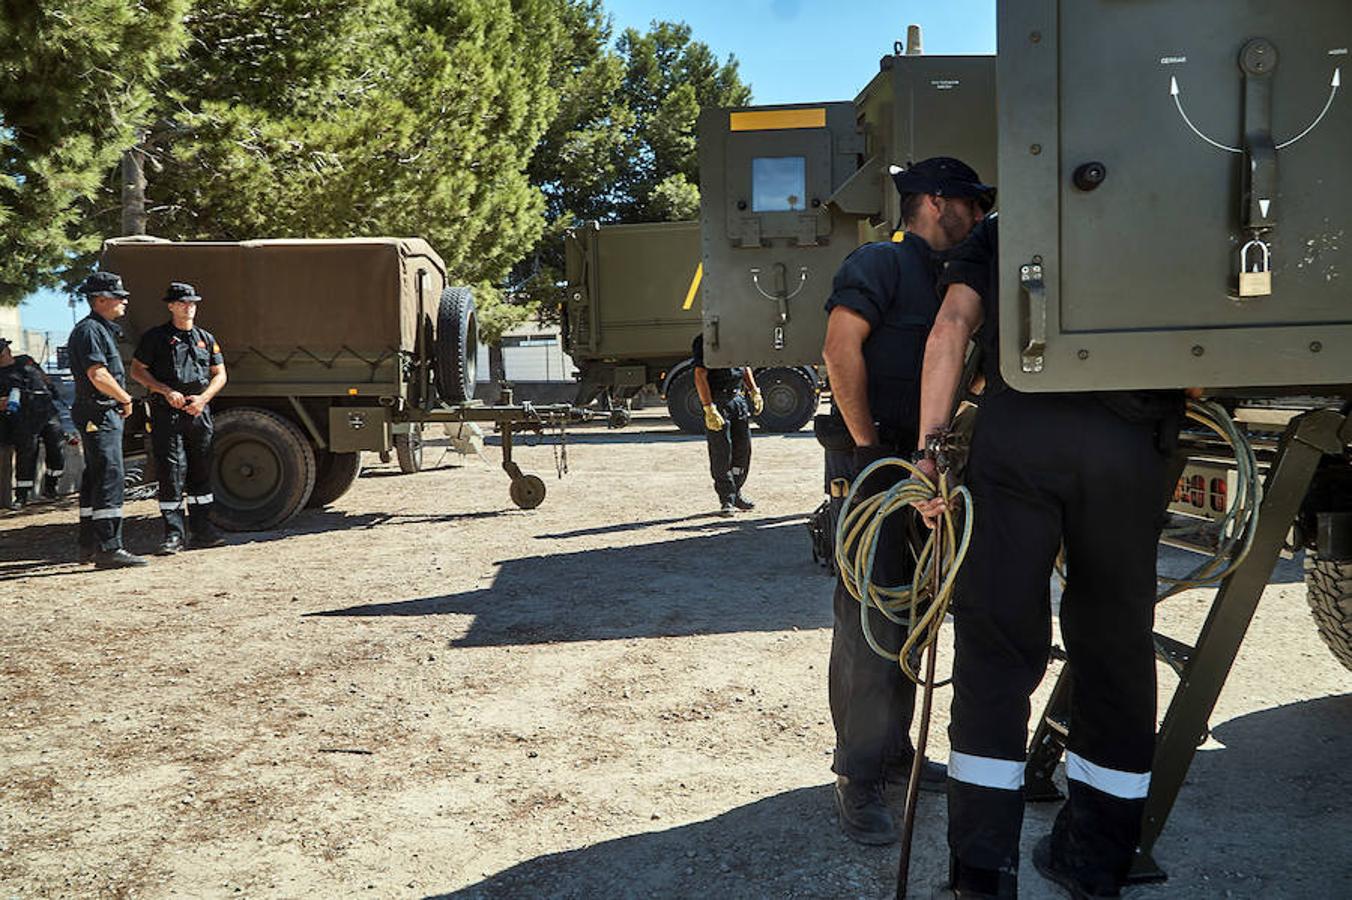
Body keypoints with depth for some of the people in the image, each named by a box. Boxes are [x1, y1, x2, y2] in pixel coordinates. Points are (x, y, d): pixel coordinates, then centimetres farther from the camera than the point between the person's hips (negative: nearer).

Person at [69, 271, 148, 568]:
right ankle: (108, 549, -15)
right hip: (99, 414, -11)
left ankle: (89, 547, 22)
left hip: (106, 413, 11)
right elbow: (99, 376, -21)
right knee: (110, 476, -14)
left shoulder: (102, 330, 19)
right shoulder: (89, 330, -13)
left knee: (95, 478, 14)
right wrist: (126, 399, -9)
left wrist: (121, 401, 12)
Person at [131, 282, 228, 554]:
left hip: (199, 412, 4)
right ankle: (174, 534, -4)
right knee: (172, 472, -7)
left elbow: (220, 375, 13)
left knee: (201, 472, 9)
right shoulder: (156, 337, 3)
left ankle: (202, 529, 17)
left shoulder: (206, 338, 15)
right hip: (167, 413, -4)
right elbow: (137, 371, 1)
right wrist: (167, 392, -11)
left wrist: (203, 398, -4)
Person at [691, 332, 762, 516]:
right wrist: (709, 409, -21)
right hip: (718, 402, -7)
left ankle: (736, 494, 25)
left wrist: (754, 392, 14)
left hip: (739, 399, 7)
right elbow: (700, 376, -15)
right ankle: (727, 500, 5)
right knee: (721, 453, -3)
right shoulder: (705, 342, -10)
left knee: (743, 449, 10)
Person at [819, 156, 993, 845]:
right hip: (871, 468, -9)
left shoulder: (945, 278, 20)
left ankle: (895, 751, 27)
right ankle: (858, 777, 1)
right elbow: (840, 349, -20)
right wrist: (866, 444, -20)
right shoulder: (881, 262, -8)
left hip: (921, 469, 9)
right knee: (866, 621, -7)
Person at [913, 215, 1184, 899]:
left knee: (996, 645, 2)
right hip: (1130, 446, 2)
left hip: (1013, 432, -1)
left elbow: (951, 327, 7)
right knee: (1115, 647, 12)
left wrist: (928, 448, 2)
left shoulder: (996, 234, 23)